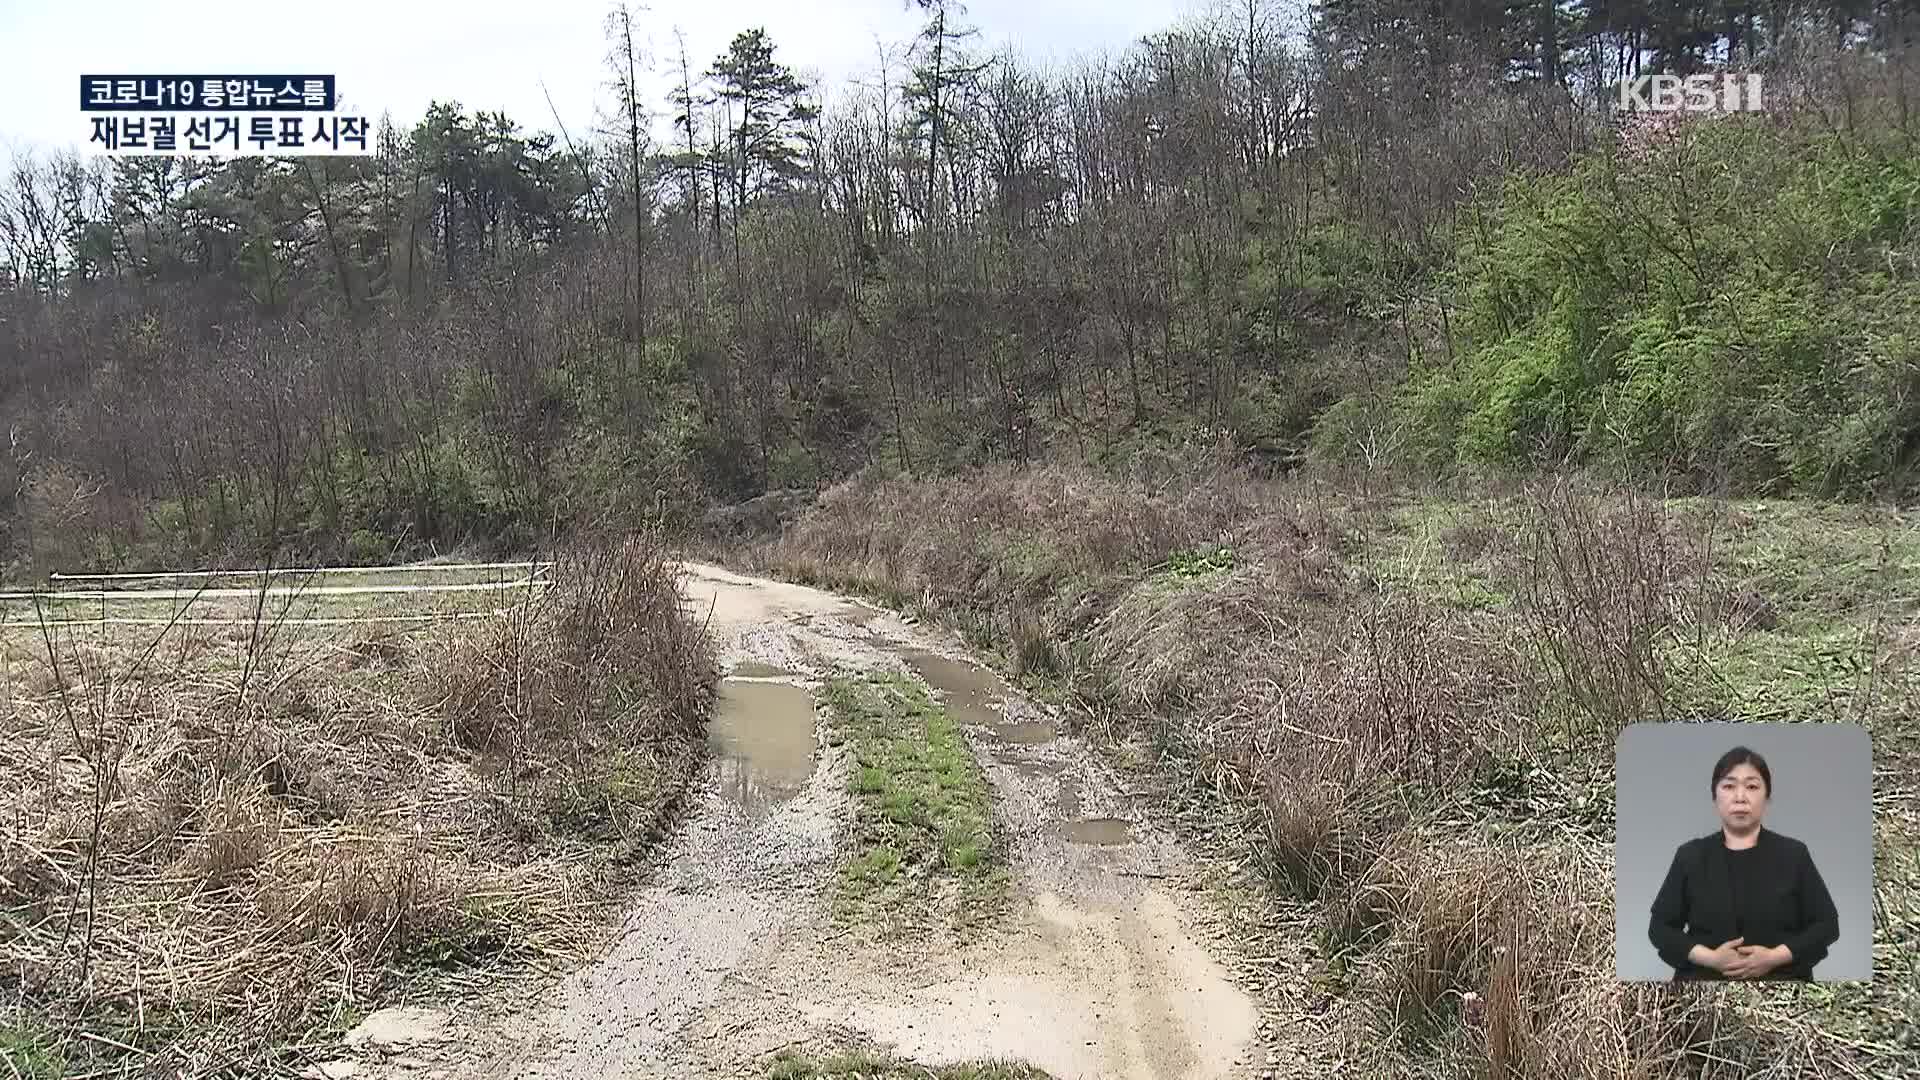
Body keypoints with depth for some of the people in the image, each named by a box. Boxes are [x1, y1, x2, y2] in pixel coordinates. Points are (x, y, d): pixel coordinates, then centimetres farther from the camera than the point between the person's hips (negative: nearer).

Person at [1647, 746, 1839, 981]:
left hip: (1781, 976, 0)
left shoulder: (1793, 854, 7)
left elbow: (1826, 923, 6)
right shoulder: (1690, 856, 6)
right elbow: (1661, 927, 6)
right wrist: (1710, 958, -9)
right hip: (1704, 976, 0)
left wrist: (1774, 957, -8)